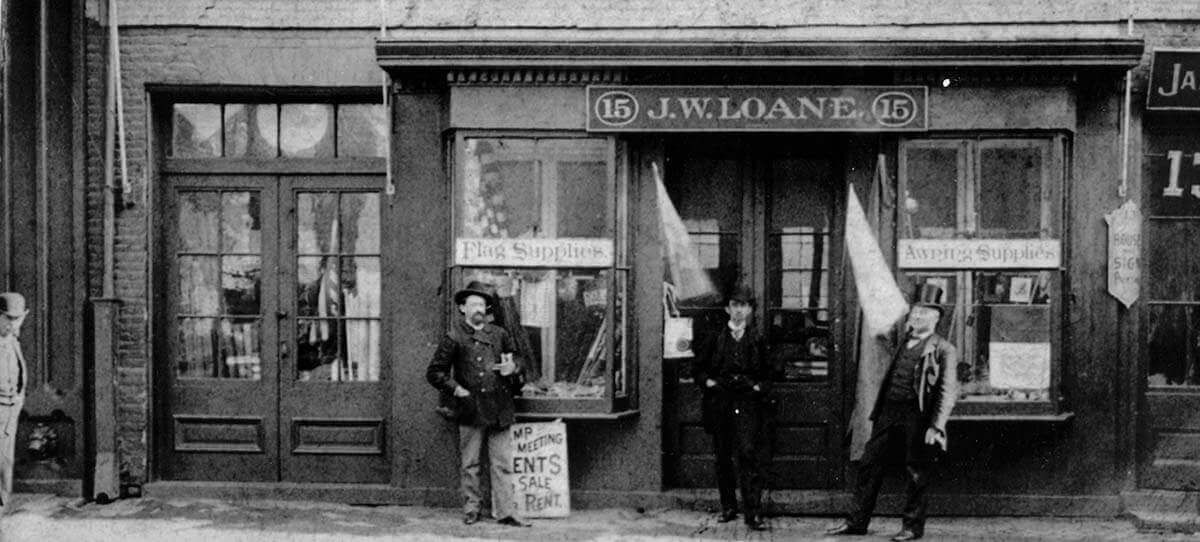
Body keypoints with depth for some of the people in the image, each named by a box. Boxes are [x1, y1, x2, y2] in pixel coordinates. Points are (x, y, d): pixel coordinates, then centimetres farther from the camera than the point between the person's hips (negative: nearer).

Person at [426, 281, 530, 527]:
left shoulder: (499, 334, 13)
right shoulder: (454, 337, 3)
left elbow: (516, 364, 22)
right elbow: (434, 373, 5)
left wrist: (512, 370, -1)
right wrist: (455, 388, -7)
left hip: (499, 409, 2)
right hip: (471, 409, -2)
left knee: (502, 464, 1)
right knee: (470, 465, 5)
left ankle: (506, 512, 3)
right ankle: (470, 509, 16)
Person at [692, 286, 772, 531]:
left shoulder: (758, 340, 8)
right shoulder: (715, 338, 9)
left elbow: (769, 372, 15)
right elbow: (698, 368, 16)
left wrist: (760, 387, -3)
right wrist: (707, 382, -2)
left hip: (748, 403, -2)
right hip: (719, 403, 2)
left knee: (749, 454, -13)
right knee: (723, 457, 6)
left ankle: (753, 513, -12)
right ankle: (728, 507, 19)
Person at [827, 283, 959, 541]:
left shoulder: (943, 349, -4)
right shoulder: (904, 341, 17)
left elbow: (948, 391, -10)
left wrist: (937, 427, -17)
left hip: (916, 413, -6)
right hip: (889, 408, 6)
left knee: (916, 470, 2)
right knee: (869, 463, 6)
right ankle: (857, 521, 13)